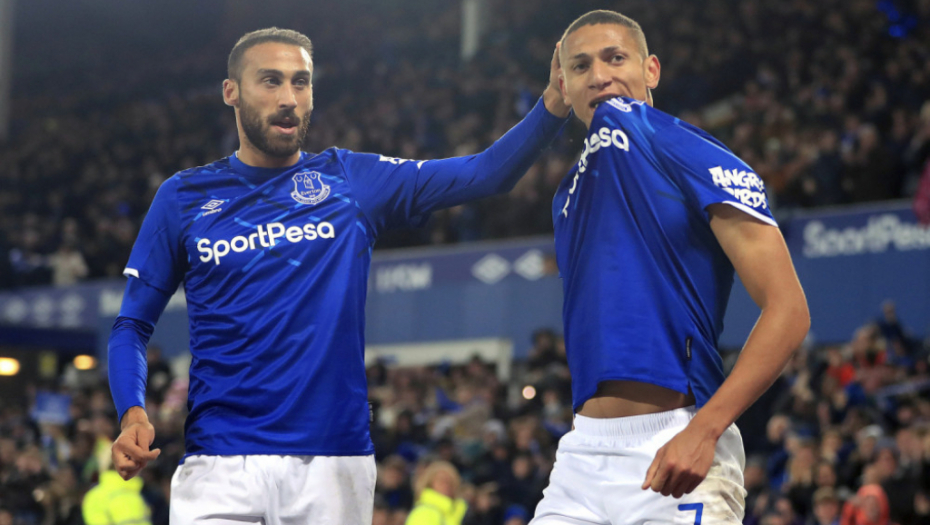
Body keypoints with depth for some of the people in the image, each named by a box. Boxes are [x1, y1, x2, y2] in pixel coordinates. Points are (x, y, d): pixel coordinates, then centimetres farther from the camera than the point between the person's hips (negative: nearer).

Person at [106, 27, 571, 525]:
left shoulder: (352, 180, 8)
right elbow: (133, 324, 9)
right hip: (219, 465, -1)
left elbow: (485, 173, 1)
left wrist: (553, 104, -15)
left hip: (334, 463, 1)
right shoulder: (183, 197, 7)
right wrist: (132, 414, -9)